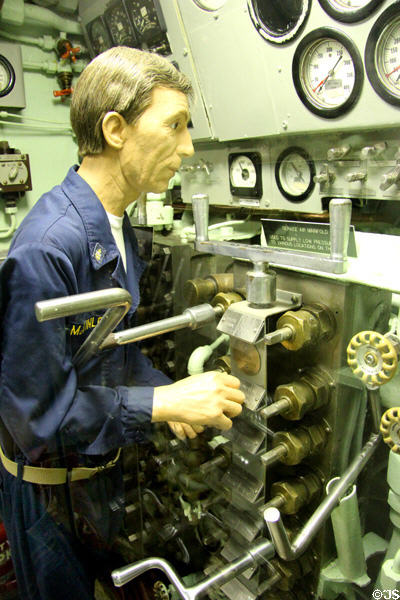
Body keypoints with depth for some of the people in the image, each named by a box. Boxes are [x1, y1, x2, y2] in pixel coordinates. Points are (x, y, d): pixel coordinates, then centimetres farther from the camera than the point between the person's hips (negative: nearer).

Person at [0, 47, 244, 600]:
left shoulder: (121, 231, 0)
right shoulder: (47, 246, -32)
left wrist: (167, 393, -8)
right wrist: (162, 402, -28)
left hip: (100, 463, 8)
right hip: (48, 485, -7)